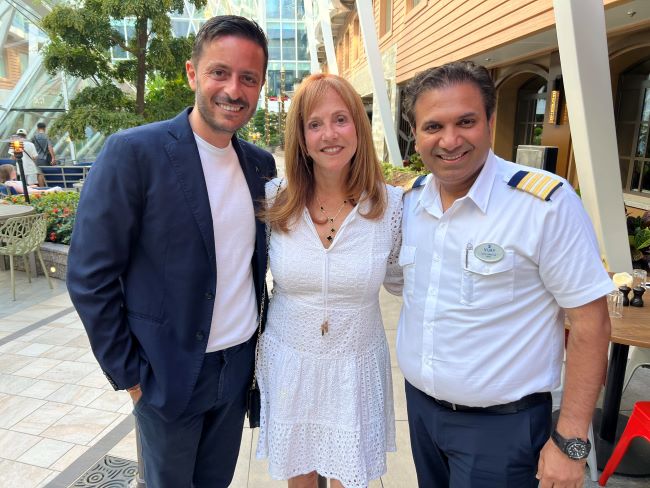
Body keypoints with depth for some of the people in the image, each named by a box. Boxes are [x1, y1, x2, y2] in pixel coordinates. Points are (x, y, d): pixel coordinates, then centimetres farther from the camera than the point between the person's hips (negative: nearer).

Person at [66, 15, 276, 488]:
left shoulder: (261, 163, 1)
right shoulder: (134, 152, -16)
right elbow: (90, 276, -14)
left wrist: (260, 339, 7)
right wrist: (129, 375, -10)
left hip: (240, 366, 5)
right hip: (169, 374, -4)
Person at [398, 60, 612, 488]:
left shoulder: (547, 202, -19)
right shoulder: (409, 200, -3)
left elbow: (589, 322, -15)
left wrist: (570, 442, -13)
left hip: (502, 424, -5)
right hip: (420, 405, 5)